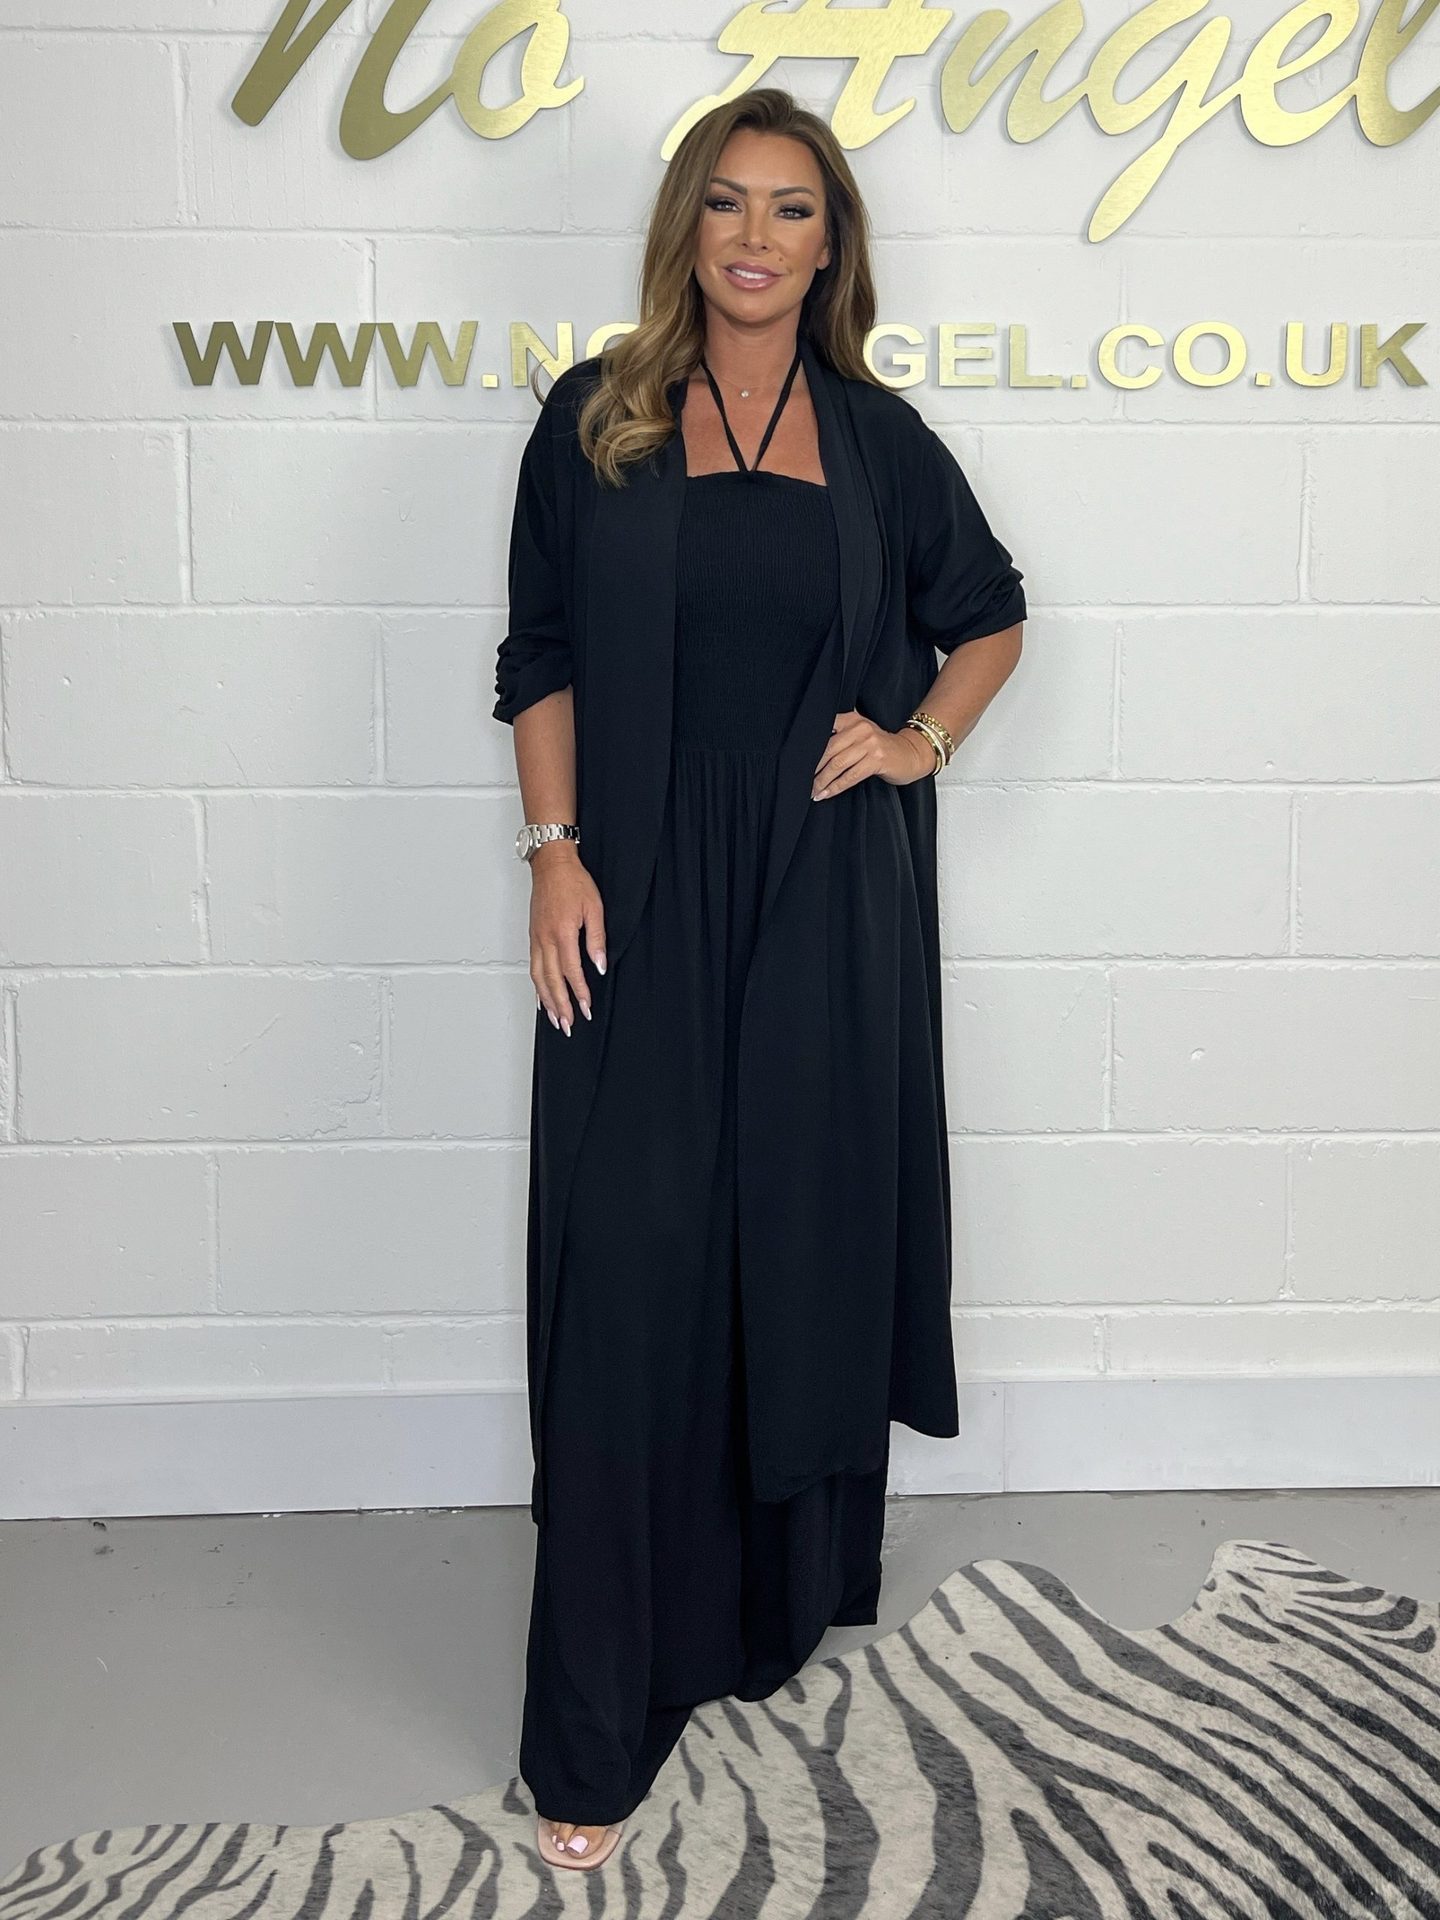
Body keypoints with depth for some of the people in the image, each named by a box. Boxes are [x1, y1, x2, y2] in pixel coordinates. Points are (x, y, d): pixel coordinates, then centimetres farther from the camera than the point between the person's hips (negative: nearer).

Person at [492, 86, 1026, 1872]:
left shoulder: (878, 437, 7)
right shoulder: (594, 421, 4)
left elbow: (988, 613, 19)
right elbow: (540, 656, 5)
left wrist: (921, 739, 2)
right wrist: (554, 851, -6)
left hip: (828, 904, 2)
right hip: (642, 904, -1)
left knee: (811, 1249, 10)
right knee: (630, 1274, -3)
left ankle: (798, 1609, 31)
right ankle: (597, 1727, 6)